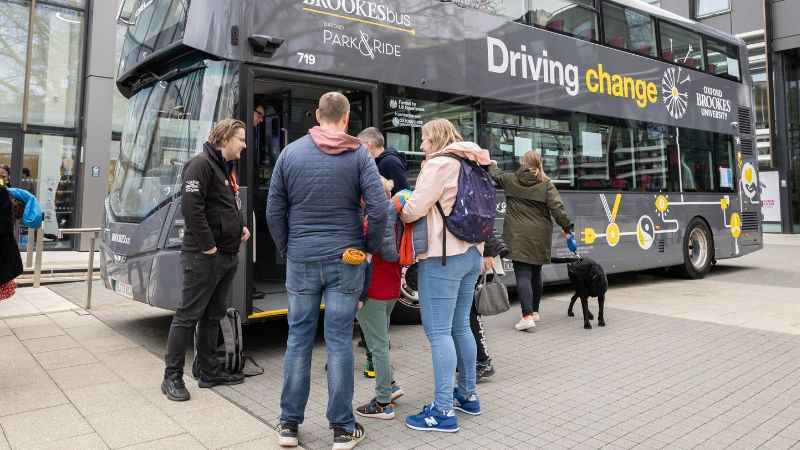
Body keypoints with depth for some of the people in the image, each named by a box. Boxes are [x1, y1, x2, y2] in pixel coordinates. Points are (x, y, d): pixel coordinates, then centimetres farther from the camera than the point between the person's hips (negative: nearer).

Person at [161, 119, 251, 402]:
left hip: (228, 256, 10)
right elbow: (191, 207, -22)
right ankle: (172, 377, 10)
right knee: (188, 316, -1)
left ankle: (209, 372, 25)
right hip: (204, 257, -10)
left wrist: (241, 226, 10)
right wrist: (208, 246, -20)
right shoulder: (201, 164, -12)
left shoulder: (228, 168, 18)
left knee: (214, 315, 15)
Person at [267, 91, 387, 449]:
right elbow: (378, 208, -11)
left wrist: (287, 251, 14)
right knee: (339, 341, 4)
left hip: (301, 262, 2)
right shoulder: (359, 154, -3)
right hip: (345, 260, -1)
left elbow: (274, 211, 4)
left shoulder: (290, 152, 3)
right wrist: (370, 248, 3)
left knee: (298, 339, 11)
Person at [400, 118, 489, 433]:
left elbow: (415, 209, -14)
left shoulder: (440, 163, -9)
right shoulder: (472, 165, 18)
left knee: (439, 332, -6)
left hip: (443, 256, -9)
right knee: (460, 326, 16)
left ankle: (444, 411, -3)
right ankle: (468, 395, 26)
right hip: (470, 253, 9)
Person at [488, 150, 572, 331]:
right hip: (539, 236, 3)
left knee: (523, 275, -6)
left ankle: (527, 316, -18)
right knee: (535, 273, 18)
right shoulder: (546, 184, -1)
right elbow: (557, 207, -10)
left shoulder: (510, 180, 1)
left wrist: (490, 163, 41)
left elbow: (495, 174, 21)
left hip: (518, 236, -2)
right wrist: (566, 226, -2)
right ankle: (535, 311, 31)